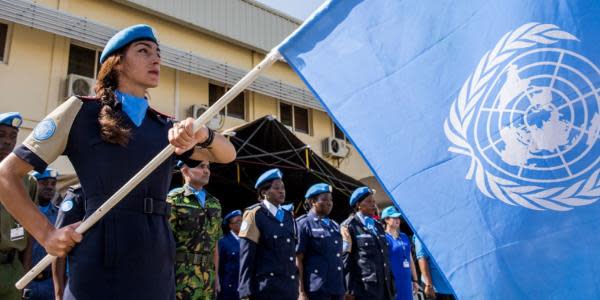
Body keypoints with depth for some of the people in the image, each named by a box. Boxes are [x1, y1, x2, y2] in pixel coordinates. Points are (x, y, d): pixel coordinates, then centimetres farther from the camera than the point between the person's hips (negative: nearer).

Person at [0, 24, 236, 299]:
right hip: (99, 266, -4)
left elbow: (227, 155, 4)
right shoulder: (81, 110, 3)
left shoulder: (166, 128, 15)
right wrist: (46, 234, -4)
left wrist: (202, 134, -16)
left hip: (158, 267, 5)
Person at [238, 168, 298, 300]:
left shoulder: (288, 217, 14)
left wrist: (295, 285, 15)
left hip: (290, 289, 6)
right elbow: (246, 257, -8)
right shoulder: (254, 215, -4)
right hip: (267, 288, -6)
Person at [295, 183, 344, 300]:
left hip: (337, 290, 6)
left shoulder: (335, 226, 16)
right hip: (317, 290, -6)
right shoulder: (304, 224, -3)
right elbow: (298, 260, -7)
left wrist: (343, 290, 17)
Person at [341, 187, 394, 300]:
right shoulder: (349, 226, -2)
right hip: (364, 288, -6)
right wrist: (349, 290, -13)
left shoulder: (378, 226, 20)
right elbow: (345, 260, -8)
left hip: (384, 287, 7)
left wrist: (390, 283, 15)